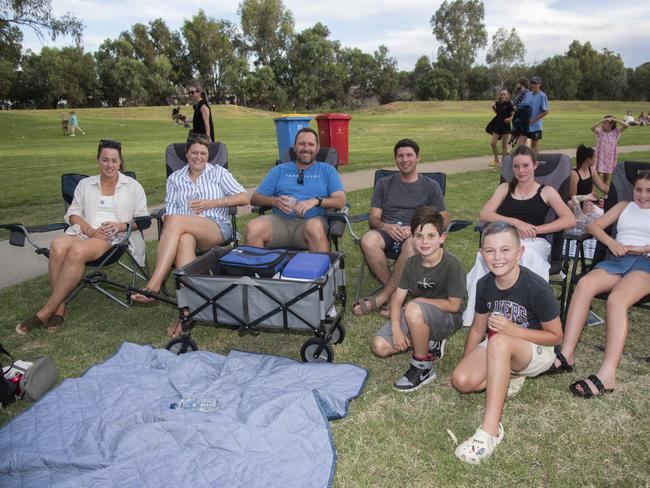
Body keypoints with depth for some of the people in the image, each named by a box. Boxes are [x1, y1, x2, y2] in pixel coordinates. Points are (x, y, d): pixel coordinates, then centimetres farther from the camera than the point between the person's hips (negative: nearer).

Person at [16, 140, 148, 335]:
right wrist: (89, 229, -6)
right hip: (84, 232, 3)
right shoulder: (85, 184, 24)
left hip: (114, 236, -3)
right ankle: (60, 307, -29)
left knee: (77, 251, -36)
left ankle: (46, 311, -28)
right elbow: (73, 213, 16)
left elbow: (143, 219, 9)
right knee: (58, 246, -34)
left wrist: (121, 225, -11)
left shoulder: (132, 186, 15)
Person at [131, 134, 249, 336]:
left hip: (217, 228, -2)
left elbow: (244, 197, 5)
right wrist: (170, 230, -11)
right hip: (185, 230, 2)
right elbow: (169, 211, 13)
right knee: (184, 240, -39)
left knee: (176, 220, -33)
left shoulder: (219, 173, 16)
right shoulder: (175, 178, 22)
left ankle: (154, 285, -38)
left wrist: (211, 203, -4)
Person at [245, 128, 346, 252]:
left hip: (311, 220, -1)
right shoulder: (279, 170, 22)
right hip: (280, 220, 2)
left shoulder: (327, 170, 18)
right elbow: (255, 198, 15)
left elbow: (341, 201, 4)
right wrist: (275, 201, -7)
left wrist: (316, 201, -14)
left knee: (315, 227, -38)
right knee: (253, 227, -29)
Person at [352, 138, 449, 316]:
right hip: (387, 231, 2)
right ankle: (394, 292, -23)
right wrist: (386, 226, -12)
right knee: (368, 240, -34)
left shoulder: (431, 186, 17)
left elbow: (443, 220, 9)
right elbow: (373, 218, 13)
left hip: (416, 235, -1)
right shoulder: (384, 184, 21)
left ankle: (383, 297, -27)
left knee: (412, 244, -39)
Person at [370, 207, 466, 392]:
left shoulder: (452, 264, -21)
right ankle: (430, 343, 10)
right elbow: (397, 297, -4)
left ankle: (423, 368, -19)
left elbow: (454, 305, -19)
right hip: (416, 319, 6)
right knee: (379, 346, -8)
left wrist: (420, 301, -15)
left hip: (446, 319, -6)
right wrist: (396, 328, -18)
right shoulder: (412, 262, -4)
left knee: (414, 309, -38)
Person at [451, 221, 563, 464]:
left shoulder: (537, 288, -21)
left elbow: (556, 336, -13)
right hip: (499, 351, 5)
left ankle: (491, 429, -38)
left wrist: (513, 330, -25)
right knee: (461, 380, -25)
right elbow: (478, 329, 5)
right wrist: (466, 362, -2)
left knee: (499, 341, -40)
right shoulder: (484, 284, -7)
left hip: (537, 352, -4)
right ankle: (509, 379, 2)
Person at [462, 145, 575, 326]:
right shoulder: (505, 188, 23)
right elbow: (484, 214, 7)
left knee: (525, 255, -40)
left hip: (534, 242, -1)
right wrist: (515, 222, -8)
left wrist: (535, 229, -9)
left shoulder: (546, 192, 17)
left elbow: (570, 220, 3)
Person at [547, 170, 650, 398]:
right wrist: (612, 243, 0)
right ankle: (567, 355, -37)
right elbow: (594, 225, 18)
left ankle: (607, 374, -46)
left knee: (616, 299, -35)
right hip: (618, 259, 3)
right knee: (584, 283, -32)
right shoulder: (624, 206, 31)